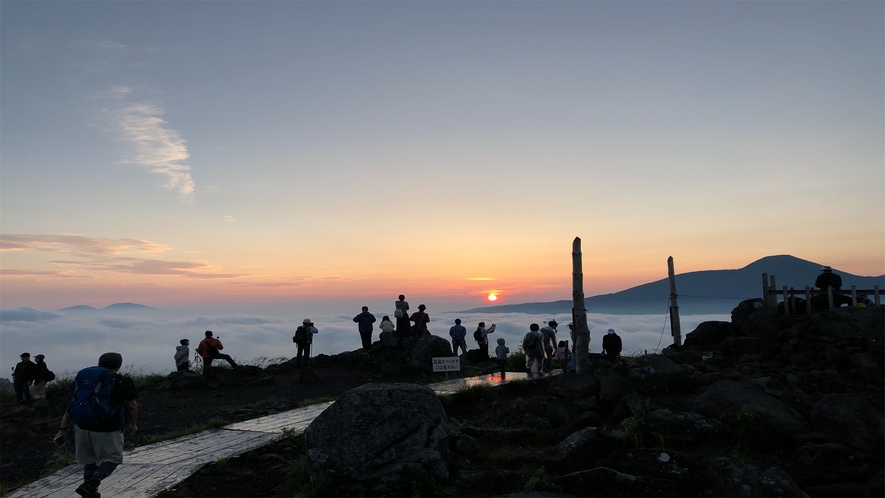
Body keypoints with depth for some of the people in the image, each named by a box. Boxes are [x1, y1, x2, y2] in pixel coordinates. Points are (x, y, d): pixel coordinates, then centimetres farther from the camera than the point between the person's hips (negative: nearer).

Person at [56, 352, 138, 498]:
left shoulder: (82, 378, 13)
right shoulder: (122, 381, -1)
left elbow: (71, 404, 11)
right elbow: (132, 406, 4)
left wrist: (64, 428, 13)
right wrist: (133, 424, 19)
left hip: (82, 426, 5)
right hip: (107, 429, -5)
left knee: (89, 459, 22)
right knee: (112, 458, 10)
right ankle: (91, 484, -10)